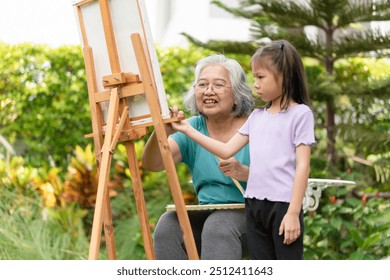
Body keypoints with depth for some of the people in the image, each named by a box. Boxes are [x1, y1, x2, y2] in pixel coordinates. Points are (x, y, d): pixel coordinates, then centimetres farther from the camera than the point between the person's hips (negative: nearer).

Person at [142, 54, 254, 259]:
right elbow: (152, 164, -6)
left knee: (217, 226, -34)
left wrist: (246, 173, -25)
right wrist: (161, 133, -26)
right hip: (207, 213, 4)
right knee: (168, 225, -25)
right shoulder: (193, 128, 7)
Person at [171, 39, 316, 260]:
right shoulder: (257, 116, 15)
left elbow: (302, 165, -10)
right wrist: (188, 130, 12)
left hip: (283, 205, -7)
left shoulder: (300, 113, -4)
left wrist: (293, 212, -15)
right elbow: (227, 150, 16)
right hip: (254, 203, 7)